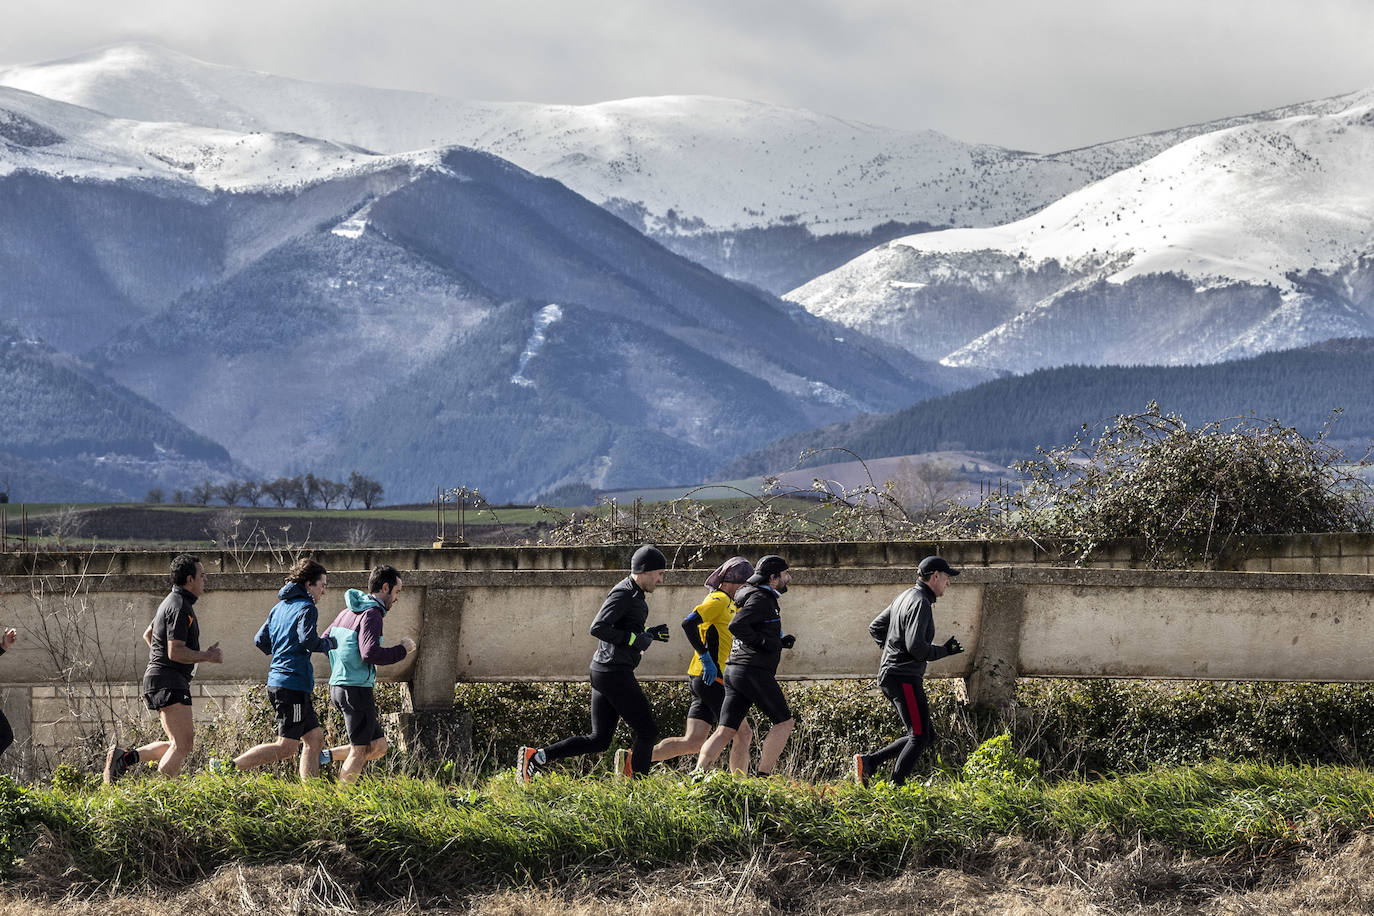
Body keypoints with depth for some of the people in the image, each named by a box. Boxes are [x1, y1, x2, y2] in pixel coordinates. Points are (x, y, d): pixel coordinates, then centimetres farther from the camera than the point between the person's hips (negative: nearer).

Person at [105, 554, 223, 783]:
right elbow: (175, 652, -21)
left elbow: (148, 635, 32)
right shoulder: (180, 607, -15)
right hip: (168, 683, -11)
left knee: (182, 744, 12)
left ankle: (125, 757, 9)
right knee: (183, 743, -16)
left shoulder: (172, 602, 19)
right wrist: (207, 656, -10)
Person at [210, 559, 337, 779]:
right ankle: (228, 767, -14)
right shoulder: (307, 608, -9)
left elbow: (260, 641, 16)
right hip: (293, 684, -10)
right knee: (286, 747, -10)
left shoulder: (279, 608, 17)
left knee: (314, 738, 13)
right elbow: (309, 641, -24)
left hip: (277, 681, 10)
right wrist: (330, 643, -6)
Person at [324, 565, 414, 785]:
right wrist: (402, 650, -12)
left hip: (339, 685, 9)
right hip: (357, 688, -9)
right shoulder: (371, 614, -13)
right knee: (360, 751, -2)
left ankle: (323, 756, 9)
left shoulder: (348, 612, 16)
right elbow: (370, 653, -25)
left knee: (378, 746, 13)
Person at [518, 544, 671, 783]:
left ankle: (534, 757, 3)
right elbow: (598, 627, -23)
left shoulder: (632, 594, 19)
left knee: (598, 740, 8)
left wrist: (651, 634, 15)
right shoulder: (623, 594, -13)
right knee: (647, 731, -2)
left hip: (603, 672, 10)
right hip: (615, 673, -10)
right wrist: (635, 639, -19)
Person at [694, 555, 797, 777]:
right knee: (784, 722, 0)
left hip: (734, 672, 9)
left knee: (725, 731, 3)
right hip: (754, 671, -9)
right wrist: (763, 642, -16)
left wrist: (781, 642, 17)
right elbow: (736, 626, -22)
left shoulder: (764, 598, 23)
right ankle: (763, 776, -5)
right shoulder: (760, 598, -9)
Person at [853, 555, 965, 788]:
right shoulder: (920, 603, -14)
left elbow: (875, 628, 25)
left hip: (890, 675, 10)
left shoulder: (905, 597, 17)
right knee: (920, 736, -11)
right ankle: (897, 786, -14)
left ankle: (869, 761, 7)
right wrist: (944, 651, -9)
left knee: (926, 736, 11)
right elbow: (916, 646, -23)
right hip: (904, 677, -10)